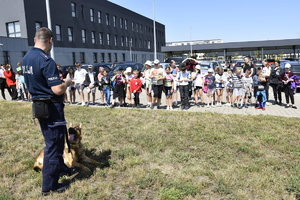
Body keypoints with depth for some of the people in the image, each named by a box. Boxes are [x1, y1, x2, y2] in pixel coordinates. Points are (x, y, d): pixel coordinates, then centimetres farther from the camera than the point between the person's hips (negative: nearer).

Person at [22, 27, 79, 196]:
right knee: (54, 145, 3)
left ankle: (62, 168, 41)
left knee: (52, 142, 22)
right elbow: (57, 90, -25)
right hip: (51, 107, -9)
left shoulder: (26, 59, 7)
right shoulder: (46, 60, -22)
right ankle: (49, 185, 14)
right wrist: (67, 82, -5)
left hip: (38, 105, 9)